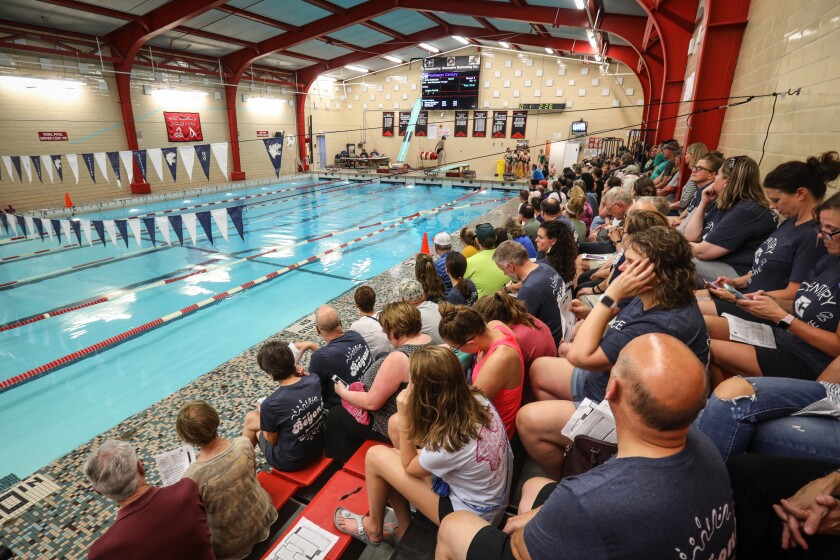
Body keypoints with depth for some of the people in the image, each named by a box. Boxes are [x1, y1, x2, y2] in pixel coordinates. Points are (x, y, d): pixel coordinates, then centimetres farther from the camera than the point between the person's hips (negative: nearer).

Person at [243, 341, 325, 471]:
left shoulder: (271, 404, -32)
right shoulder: (314, 380, -17)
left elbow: (272, 440, -13)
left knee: (251, 419, 20)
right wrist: (301, 375, -11)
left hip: (290, 461, -5)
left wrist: (262, 411, 1)